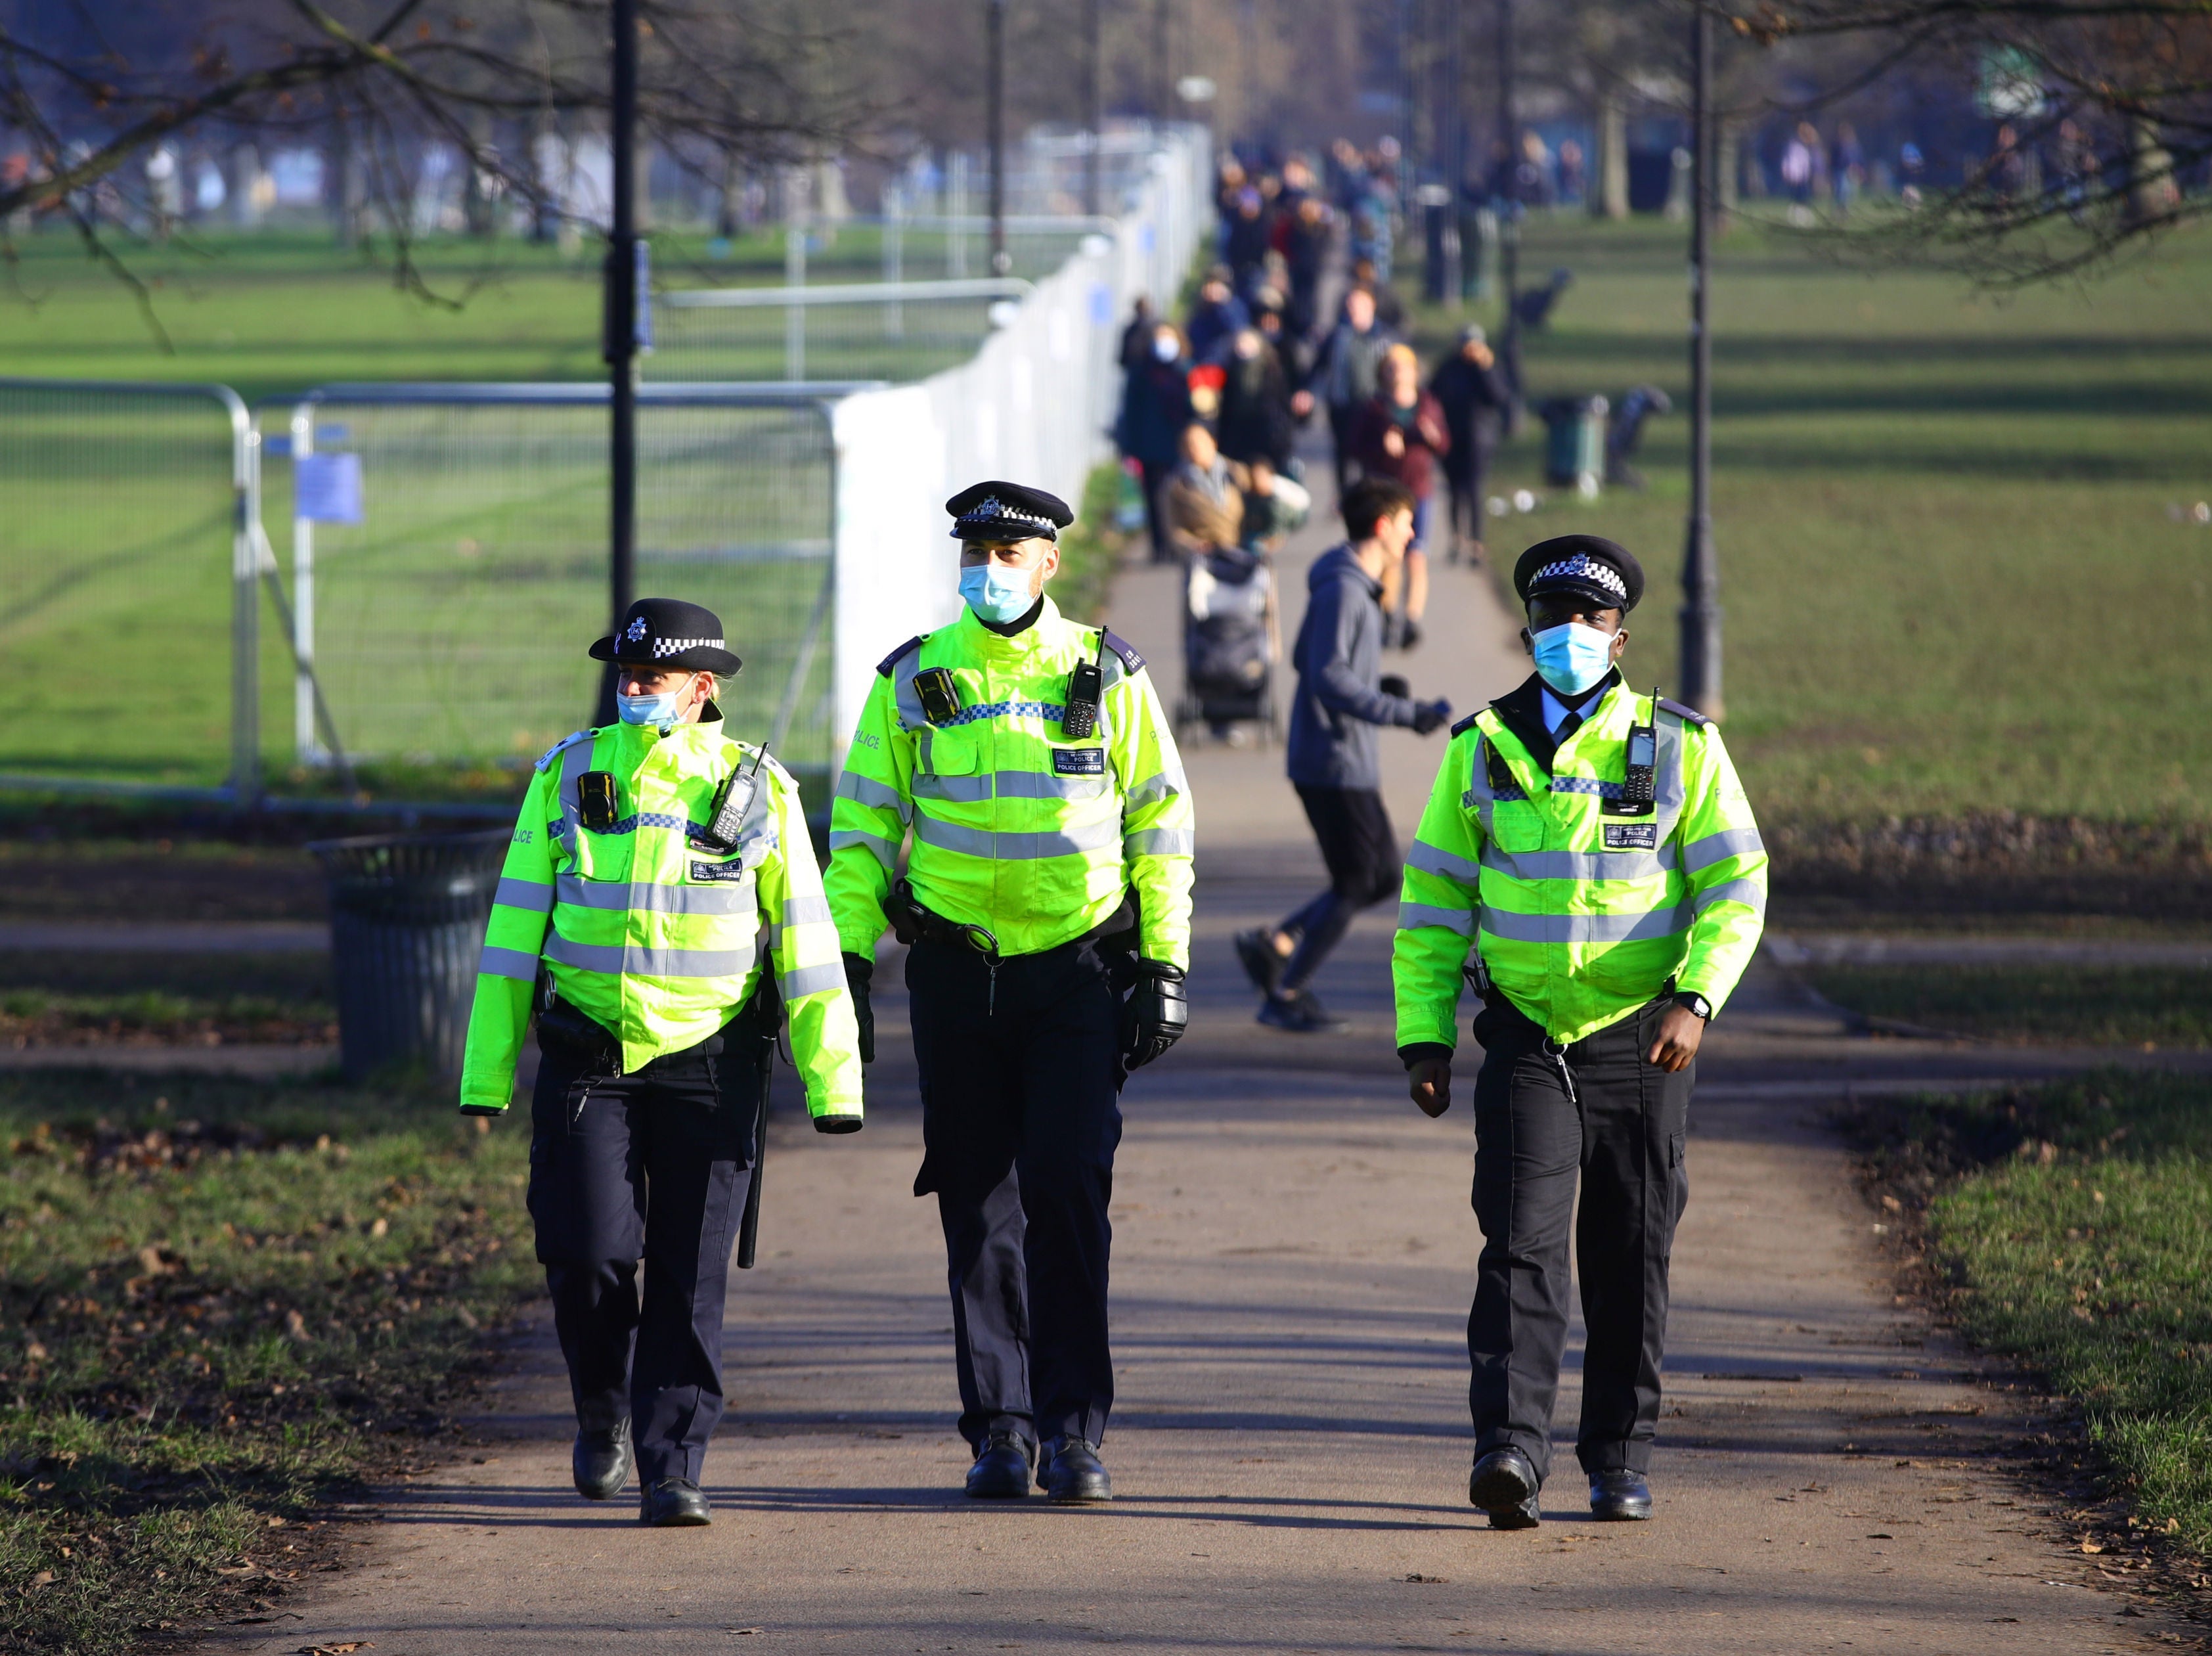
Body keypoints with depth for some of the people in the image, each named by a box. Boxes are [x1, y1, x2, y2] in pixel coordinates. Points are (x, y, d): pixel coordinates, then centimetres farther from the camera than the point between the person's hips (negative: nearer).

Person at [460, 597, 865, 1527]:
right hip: (587, 1059, 1)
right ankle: (603, 1414, 18)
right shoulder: (567, 778, 4)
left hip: (709, 1064, -1)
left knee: (691, 1276, -3)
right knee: (588, 1253, -9)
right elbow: (514, 930, 7)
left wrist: (832, 1084, -1)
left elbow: (806, 944, 3)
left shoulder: (759, 793, 2)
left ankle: (671, 1469, 3)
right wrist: (486, 1075, 4)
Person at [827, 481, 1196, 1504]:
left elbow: (1161, 822, 5)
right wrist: (848, 961, -1)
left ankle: (1075, 1428, -4)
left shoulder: (1107, 677, 3)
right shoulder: (915, 682, 5)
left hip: (1080, 967, -2)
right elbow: (862, 824, 7)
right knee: (980, 1206, 3)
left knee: (1069, 1191, -9)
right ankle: (999, 1430, 10)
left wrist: (1165, 967, 0)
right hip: (957, 971, 2)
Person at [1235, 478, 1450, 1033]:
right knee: (1355, 884, -2)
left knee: (1384, 877, 13)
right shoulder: (1342, 589, -18)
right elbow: (1329, 680, -25)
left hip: (1350, 762, 10)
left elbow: (1306, 660, 23)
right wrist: (1402, 712, -26)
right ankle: (1284, 996, 7)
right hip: (1333, 763, -10)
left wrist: (1376, 688, 15)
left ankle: (1274, 944, 14)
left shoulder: (1359, 587, 13)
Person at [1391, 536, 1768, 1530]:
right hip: (1526, 1036, 0)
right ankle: (1509, 1450, -21)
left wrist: (1696, 998, -16)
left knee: (1629, 1262, 6)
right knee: (1520, 1242, -14)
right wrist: (1424, 1037, 3)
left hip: (1642, 1043, 0)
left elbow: (1736, 884, 0)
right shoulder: (1482, 749, 5)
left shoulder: (1681, 748, 2)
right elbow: (1433, 899, 10)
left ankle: (1619, 1461, 17)